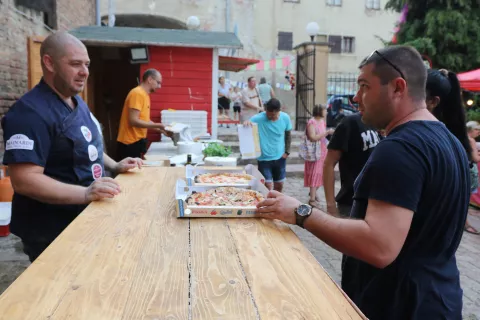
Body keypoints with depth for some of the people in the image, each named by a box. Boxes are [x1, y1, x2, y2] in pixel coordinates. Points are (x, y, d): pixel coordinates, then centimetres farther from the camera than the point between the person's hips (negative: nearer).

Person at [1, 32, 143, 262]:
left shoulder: (76, 101, 8)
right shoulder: (31, 112, -24)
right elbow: (23, 180, -31)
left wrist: (114, 166, 6)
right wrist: (84, 194, -40)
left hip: (85, 219, 10)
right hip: (52, 232, -9)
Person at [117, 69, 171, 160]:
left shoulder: (145, 95, 13)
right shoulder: (137, 93, -15)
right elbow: (133, 121, -21)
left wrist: (161, 130, 13)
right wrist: (158, 125, -16)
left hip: (138, 142, 9)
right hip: (130, 143, -9)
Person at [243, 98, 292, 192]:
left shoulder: (285, 118, -7)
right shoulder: (258, 118, -19)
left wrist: (287, 151, 1)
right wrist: (246, 123, -41)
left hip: (280, 157, 4)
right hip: (264, 158, -4)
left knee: (279, 185, 17)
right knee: (268, 187, -7)